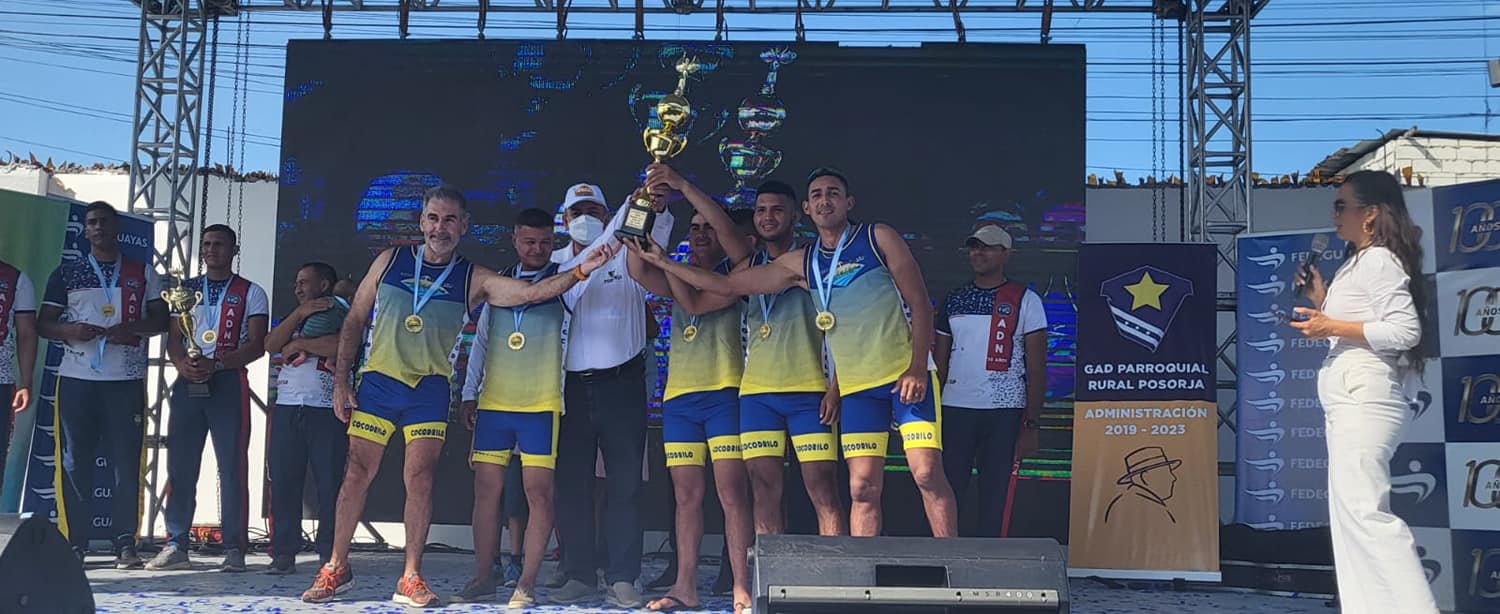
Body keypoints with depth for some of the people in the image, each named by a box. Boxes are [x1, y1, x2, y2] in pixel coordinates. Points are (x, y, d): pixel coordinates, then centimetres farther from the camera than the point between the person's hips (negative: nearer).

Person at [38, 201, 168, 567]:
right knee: (75, 461, 0)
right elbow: (43, 324, 10)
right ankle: (74, 543, 5)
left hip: (127, 381, 0)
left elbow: (161, 319, 11)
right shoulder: (66, 274, 11)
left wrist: (134, 329, -10)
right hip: (76, 379, 1)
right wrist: (71, 330, -11)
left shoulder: (142, 273, 11)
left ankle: (125, 543, -2)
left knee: (126, 461, -4)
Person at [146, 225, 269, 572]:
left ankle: (234, 548, -3)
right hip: (188, 383, 4)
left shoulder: (250, 293, 7)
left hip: (228, 383, -3)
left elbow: (256, 345, -2)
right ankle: (176, 546, 5)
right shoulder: (185, 290, 18)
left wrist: (216, 364, -15)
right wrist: (182, 363, -10)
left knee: (232, 467, -5)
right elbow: (173, 338, 12)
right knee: (180, 466, 1)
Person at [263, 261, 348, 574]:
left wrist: (300, 343, -7)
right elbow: (271, 344, 6)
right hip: (287, 407, 5)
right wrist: (300, 313, -4)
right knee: (283, 481, 1)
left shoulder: (343, 315, 6)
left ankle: (330, 554, 1)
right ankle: (284, 552, 5)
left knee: (329, 483, -4)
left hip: (327, 410, -5)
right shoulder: (293, 318, 24)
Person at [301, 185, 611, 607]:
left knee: (420, 477, -7)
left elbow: (532, 292, -10)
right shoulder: (390, 261, 4)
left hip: (429, 388, 0)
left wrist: (580, 272, -25)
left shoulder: (473, 280, 1)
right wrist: (341, 381, 3)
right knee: (357, 473, 0)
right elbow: (355, 321, 8)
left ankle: (411, 579, 2)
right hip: (377, 381, 1)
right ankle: (336, 568, 13)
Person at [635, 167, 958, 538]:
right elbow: (728, 285, 13)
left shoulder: (879, 239, 2)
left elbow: (919, 302, -1)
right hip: (856, 388, 4)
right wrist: (662, 263, 10)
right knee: (863, 486, -3)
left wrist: (918, 368, -13)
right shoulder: (801, 264, 12)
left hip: (907, 375, -4)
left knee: (927, 472, -13)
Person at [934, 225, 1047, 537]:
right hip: (955, 408, 3)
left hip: (1004, 411, -3)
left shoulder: (1025, 300, 3)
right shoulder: (954, 300, 14)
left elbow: (1036, 368, -1)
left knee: (994, 497, 1)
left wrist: (1031, 425, -8)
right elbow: (939, 363, 13)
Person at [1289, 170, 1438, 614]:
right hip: (1349, 400, 11)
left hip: (1364, 398, -11)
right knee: (1353, 511, 7)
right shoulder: (1358, 263, 21)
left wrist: (1333, 327, -17)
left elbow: (1406, 330, -18)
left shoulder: (1379, 260, -9)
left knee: (1362, 508, -15)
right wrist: (1322, 301, 16)